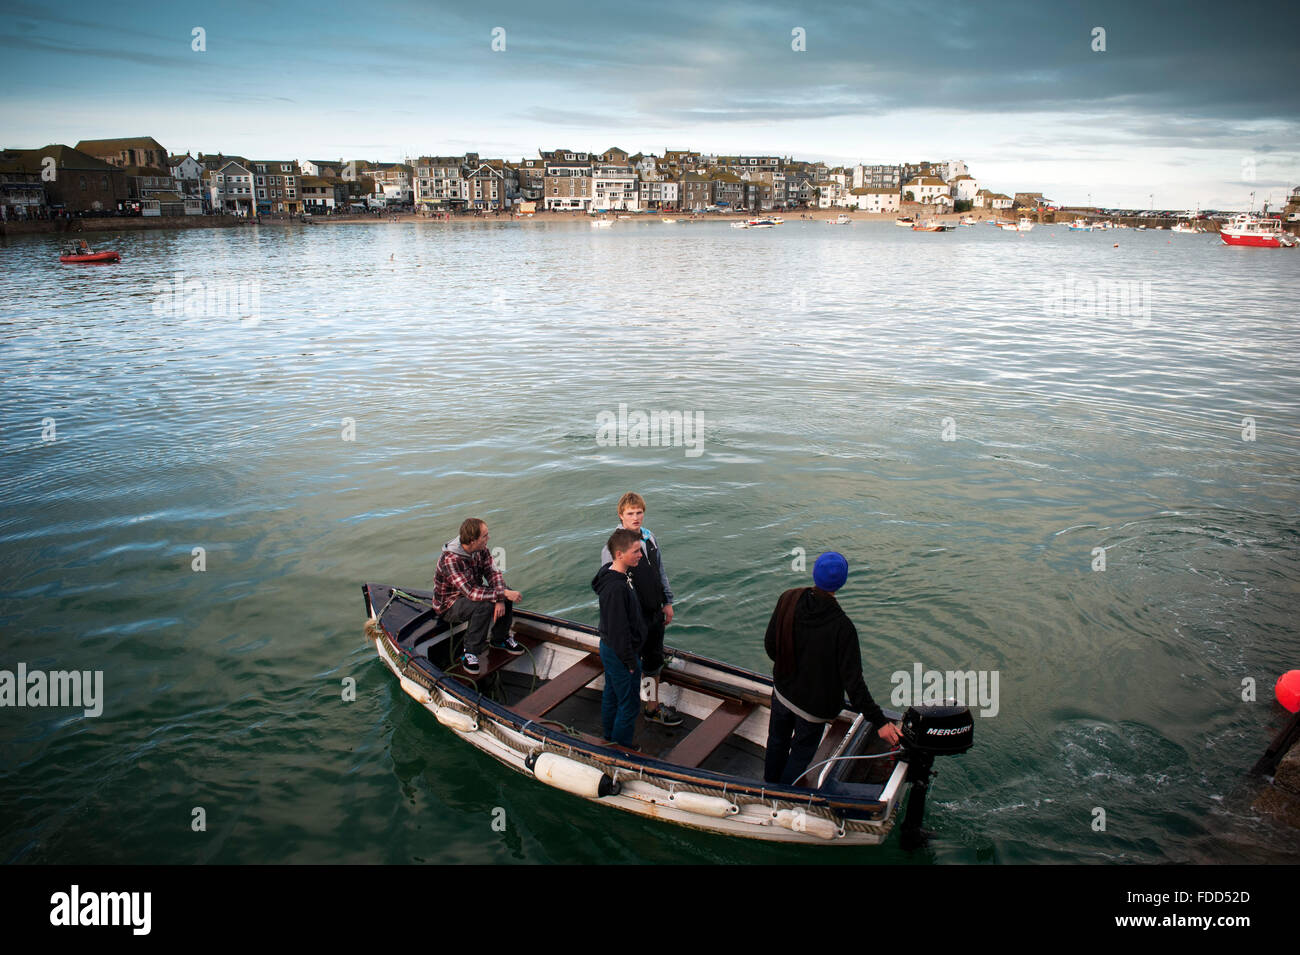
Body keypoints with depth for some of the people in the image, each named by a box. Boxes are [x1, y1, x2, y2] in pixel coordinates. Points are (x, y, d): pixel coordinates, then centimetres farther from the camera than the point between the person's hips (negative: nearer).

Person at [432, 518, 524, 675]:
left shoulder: (481, 549, -9)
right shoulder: (450, 559, -33)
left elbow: (493, 572, -9)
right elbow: (471, 593, -37)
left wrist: (501, 599, -26)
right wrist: (502, 594, -37)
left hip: (471, 593, 8)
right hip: (448, 605, -8)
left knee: (506, 592, -11)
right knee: (485, 606, -33)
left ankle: (501, 638, 7)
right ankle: (470, 655, -19)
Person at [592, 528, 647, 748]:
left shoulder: (620, 575, -1)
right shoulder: (616, 588, -33)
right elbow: (619, 630, -28)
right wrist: (631, 662, -19)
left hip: (610, 648, 10)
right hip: (621, 654, -10)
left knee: (611, 694, 25)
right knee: (628, 703, 7)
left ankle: (610, 736, 43)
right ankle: (621, 746, 23)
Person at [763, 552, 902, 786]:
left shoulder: (788, 600, -17)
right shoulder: (841, 626, -30)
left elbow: (770, 645, -5)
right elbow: (853, 681, -28)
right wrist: (879, 722, -22)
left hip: (782, 692, 4)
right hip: (814, 705, -4)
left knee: (777, 742, 28)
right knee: (801, 753, 21)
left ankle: (770, 785, 52)